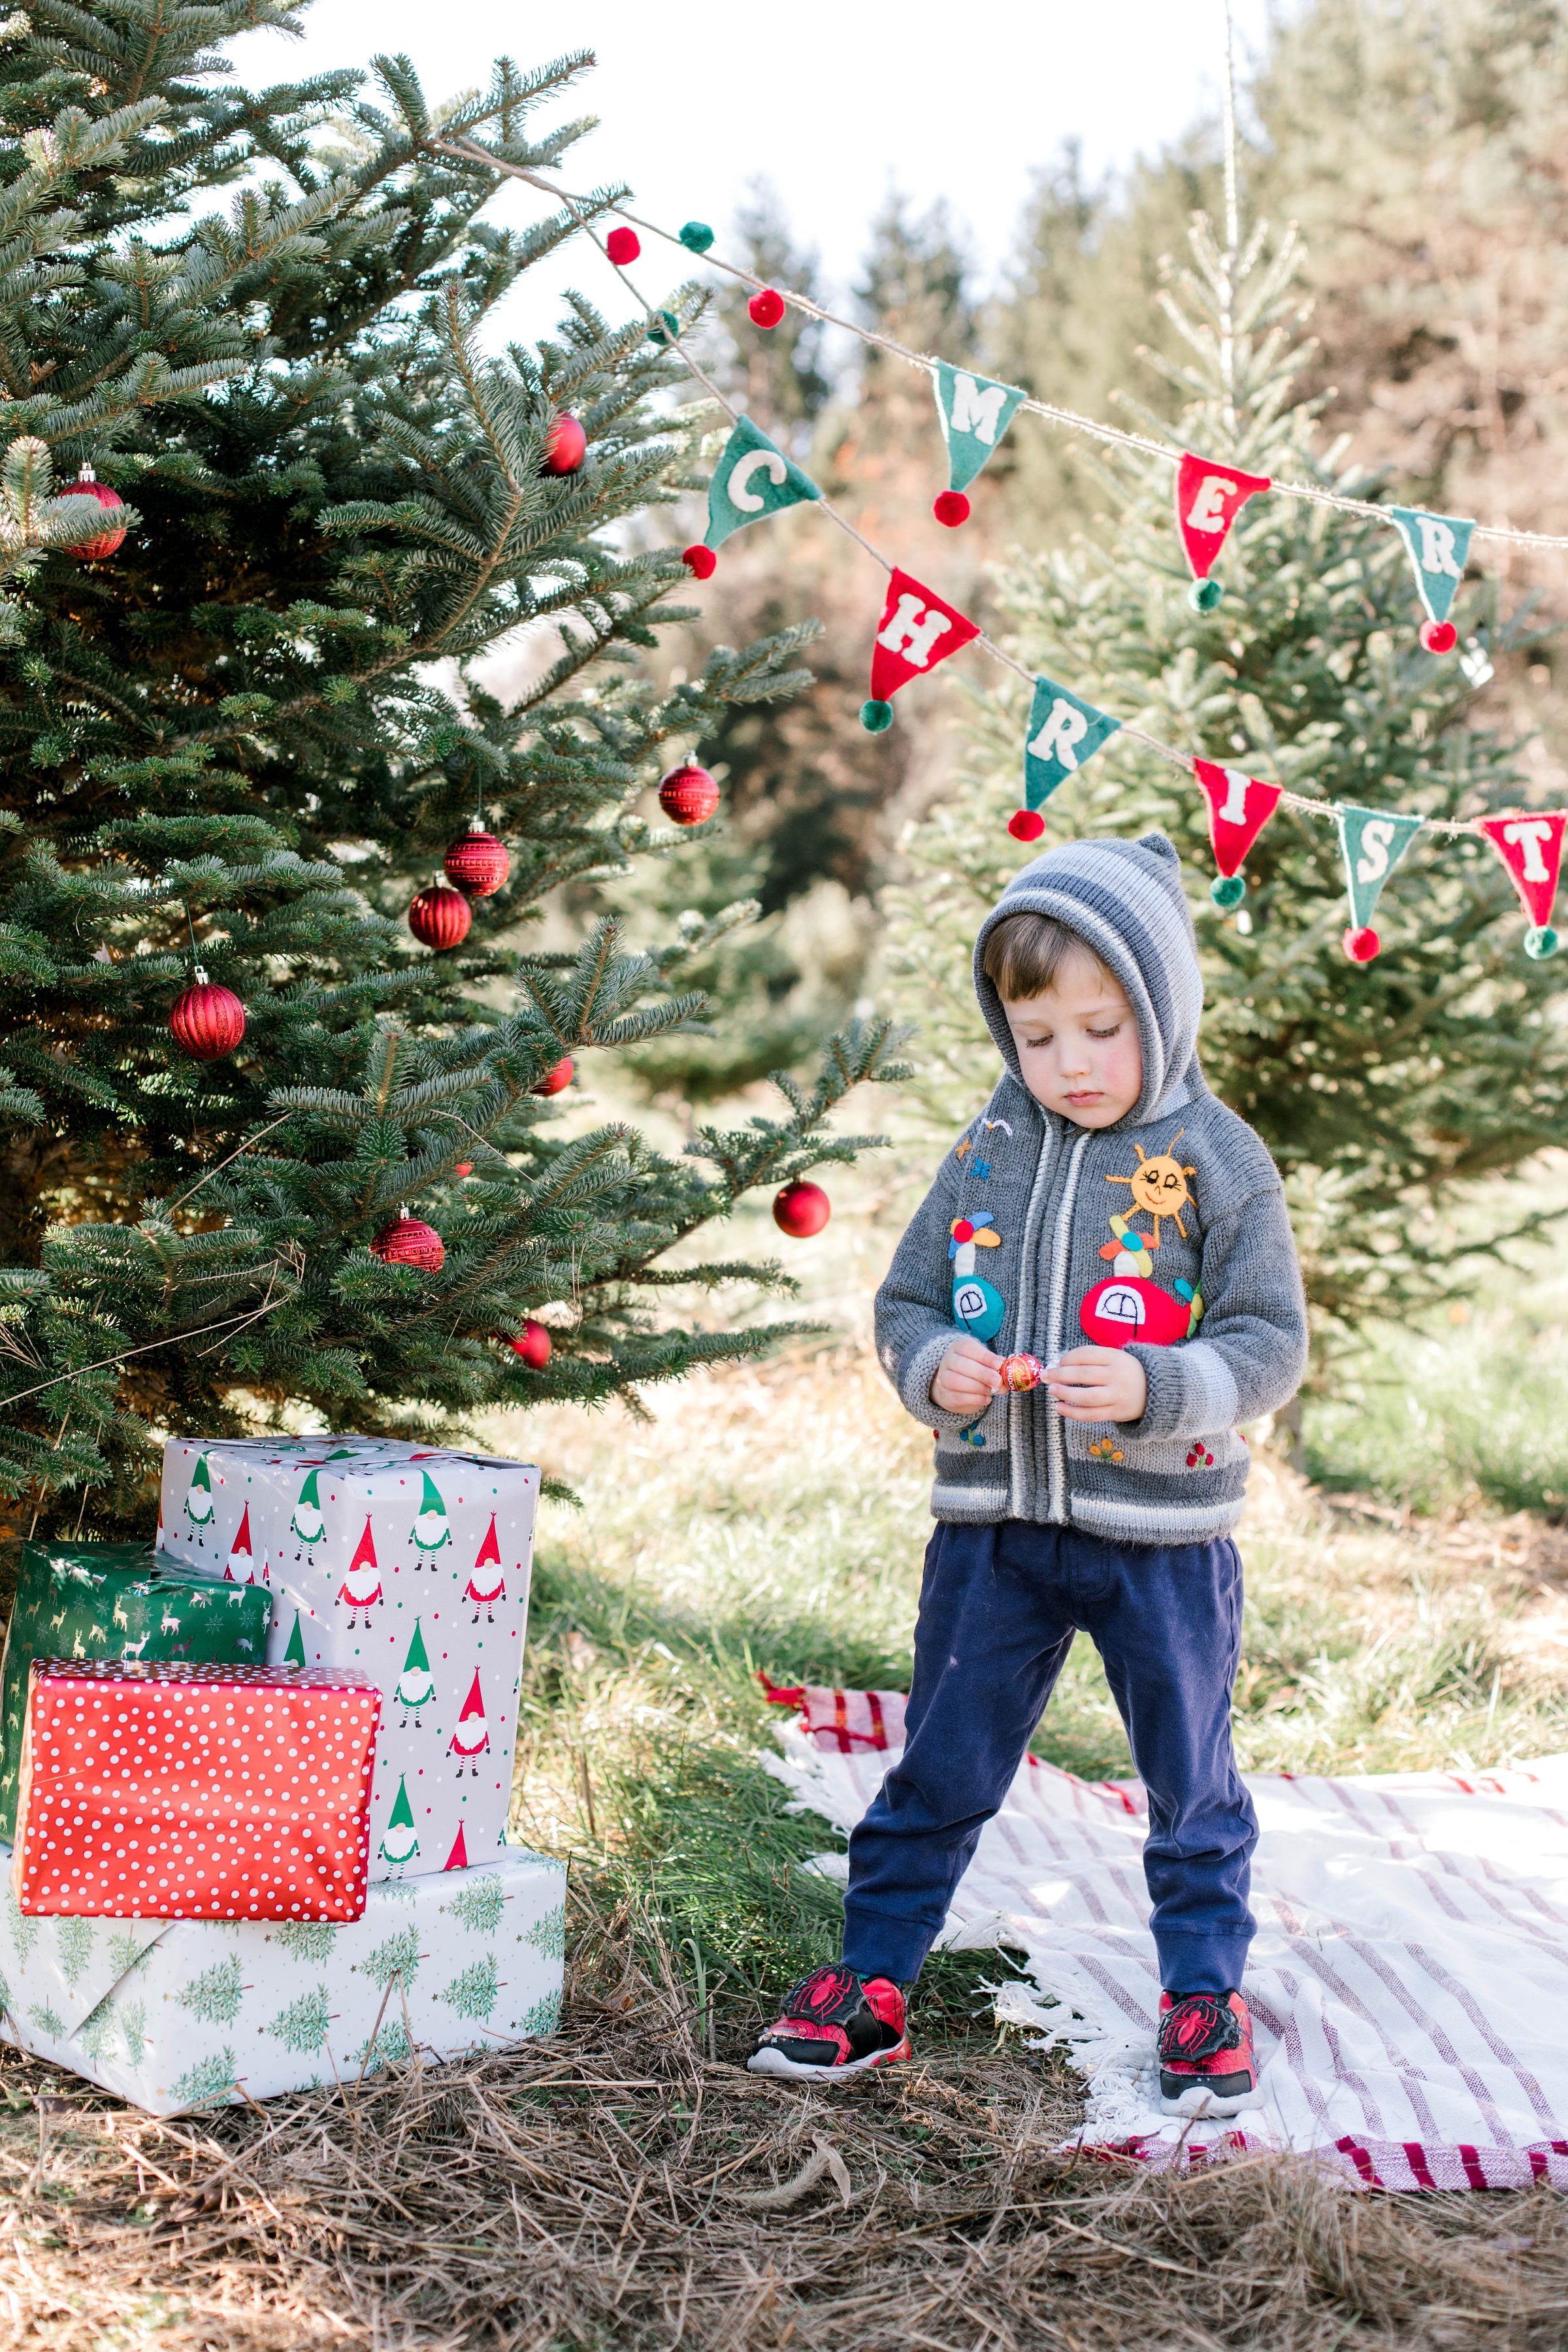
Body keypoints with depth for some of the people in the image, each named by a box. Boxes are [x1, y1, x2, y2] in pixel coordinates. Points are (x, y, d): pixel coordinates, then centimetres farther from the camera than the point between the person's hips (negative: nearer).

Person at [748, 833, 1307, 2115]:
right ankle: (873, 1980, 23)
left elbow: (1272, 1345, -9)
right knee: (940, 1766, 12)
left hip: (1162, 1528, -3)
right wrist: (934, 1366, -13)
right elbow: (905, 1299, 10)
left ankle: (1204, 1992, 27)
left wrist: (1152, 1386, -26)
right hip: (995, 1523, 3)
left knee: (1191, 1779, 11)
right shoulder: (990, 1149, 3)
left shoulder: (1217, 1160, -8)